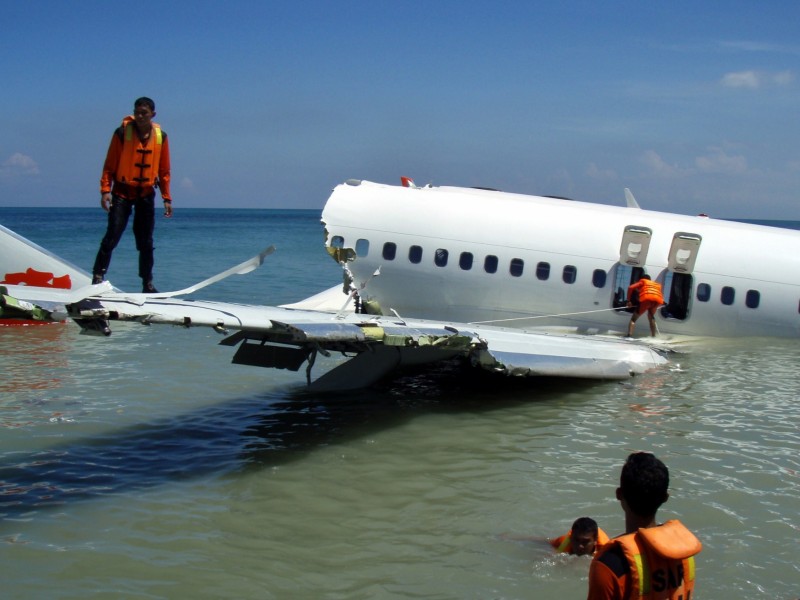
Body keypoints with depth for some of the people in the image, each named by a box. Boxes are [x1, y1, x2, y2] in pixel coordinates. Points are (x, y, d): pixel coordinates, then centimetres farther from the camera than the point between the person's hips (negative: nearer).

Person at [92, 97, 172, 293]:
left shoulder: (161, 137, 3)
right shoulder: (122, 133, -7)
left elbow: (164, 171, 9)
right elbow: (109, 165, -6)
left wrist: (167, 198, 6)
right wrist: (105, 190, -15)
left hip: (146, 194, 3)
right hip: (122, 192, -3)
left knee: (146, 242, 7)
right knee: (112, 236, -11)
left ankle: (147, 283, 15)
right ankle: (98, 277, -8)